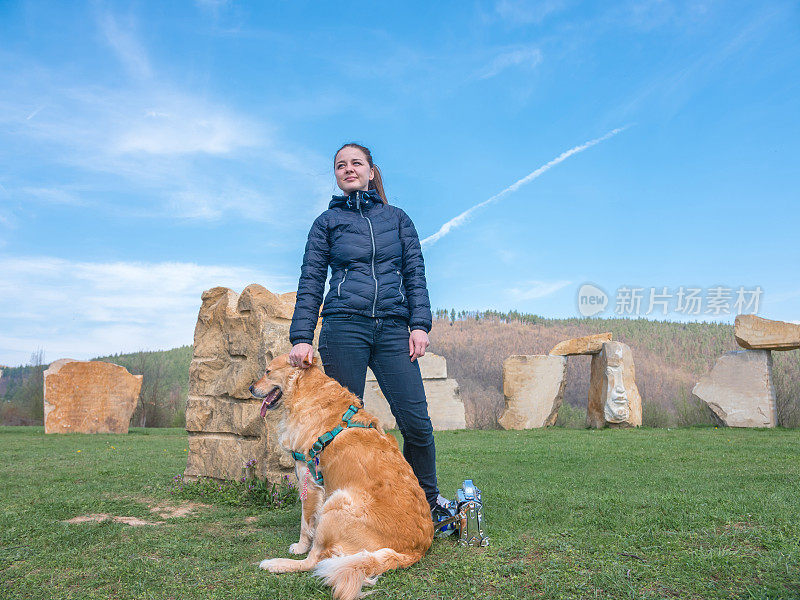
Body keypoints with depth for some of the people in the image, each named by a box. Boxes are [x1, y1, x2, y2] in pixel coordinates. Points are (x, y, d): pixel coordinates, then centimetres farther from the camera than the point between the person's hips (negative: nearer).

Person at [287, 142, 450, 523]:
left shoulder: (397, 218, 17)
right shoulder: (327, 222, 13)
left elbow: (415, 274, 13)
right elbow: (311, 283, 7)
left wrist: (419, 325, 0)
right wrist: (301, 337, -5)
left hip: (393, 328, 1)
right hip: (344, 326, -1)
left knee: (416, 421, -7)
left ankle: (428, 501, 12)